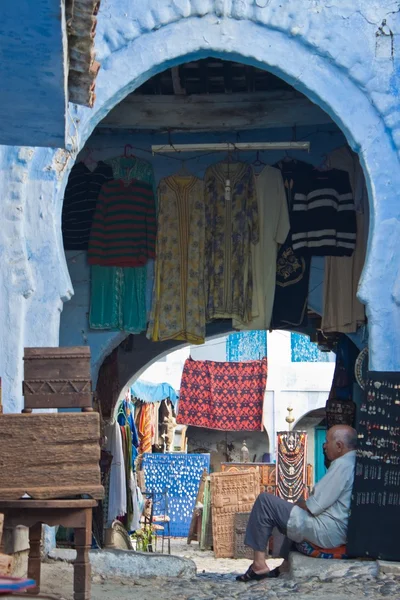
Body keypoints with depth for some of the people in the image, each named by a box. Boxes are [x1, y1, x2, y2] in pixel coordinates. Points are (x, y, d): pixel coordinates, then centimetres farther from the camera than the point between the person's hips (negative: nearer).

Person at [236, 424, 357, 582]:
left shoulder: (342, 465, -19)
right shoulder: (353, 463, 11)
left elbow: (315, 506, -19)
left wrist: (300, 503, 0)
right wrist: (303, 503, 11)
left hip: (327, 532, -11)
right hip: (340, 532, 11)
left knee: (264, 501, -7)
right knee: (296, 511, 38)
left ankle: (259, 564, -4)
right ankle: (286, 567, 31)